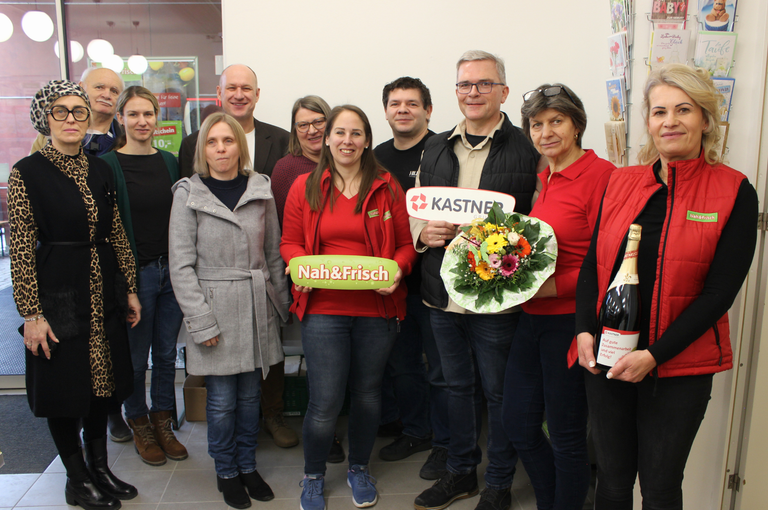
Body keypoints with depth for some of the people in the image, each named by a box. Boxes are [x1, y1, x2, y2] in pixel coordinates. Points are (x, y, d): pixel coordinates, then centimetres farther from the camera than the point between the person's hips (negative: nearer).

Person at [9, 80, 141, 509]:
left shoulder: (100, 170, 7)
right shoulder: (27, 173, -8)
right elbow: (21, 250, -11)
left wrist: (130, 290, 10)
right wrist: (32, 314, -14)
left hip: (104, 296, 5)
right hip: (58, 296, -5)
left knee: (102, 382, 14)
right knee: (64, 386, 6)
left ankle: (100, 467, 31)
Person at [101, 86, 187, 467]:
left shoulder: (169, 162, 7)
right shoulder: (108, 165, -6)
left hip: (171, 271, 4)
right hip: (134, 273, -4)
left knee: (167, 353, 13)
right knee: (135, 357, 8)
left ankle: (163, 424, 29)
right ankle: (139, 426, 28)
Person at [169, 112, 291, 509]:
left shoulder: (260, 191, 5)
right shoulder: (188, 194, -3)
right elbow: (181, 266, -5)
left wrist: (280, 304, 8)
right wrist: (201, 322, -10)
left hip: (256, 308, 3)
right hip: (214, 309, -2)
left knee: (250, 395, 12)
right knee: (222, 400, 4)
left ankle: (247, 466, 30)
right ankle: (226, 472, 25)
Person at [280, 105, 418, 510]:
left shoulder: (387, 187, 3)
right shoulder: (305, 186, 3)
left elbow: (405, 244, 5)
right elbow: (290, 242, 7)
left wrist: (396, 270, -14)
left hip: (376, 309, 1)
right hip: (323, 309, -1)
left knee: (367, 393, 15)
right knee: (324, 402, -1)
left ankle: (359, 468, 39)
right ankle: (313, 476, 26)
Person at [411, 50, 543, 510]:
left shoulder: (528, 150, -5)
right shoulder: (436, 149, 11)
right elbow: (414, 214, 16)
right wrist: (423, 232, -6)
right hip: (442, 295, 5)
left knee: (498, 392, 9)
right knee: (458, 386, 19)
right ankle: (460, 471, 37)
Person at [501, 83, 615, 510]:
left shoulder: (599, 174, -12)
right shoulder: (541, 179, 11)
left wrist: (552, 287, -22)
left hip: (570, 321, -8)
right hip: (531, 317, 8)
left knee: (566, 435, 8)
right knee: (518, 424, 17)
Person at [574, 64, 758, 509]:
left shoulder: (734, 193, -6)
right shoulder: (622, 183, 5)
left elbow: (720, 291, -10)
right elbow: (593, 263, 7)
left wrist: (654, 355, -16)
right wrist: (585, 330, -7)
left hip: (679, 367, -3)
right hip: (606, 357, 3)